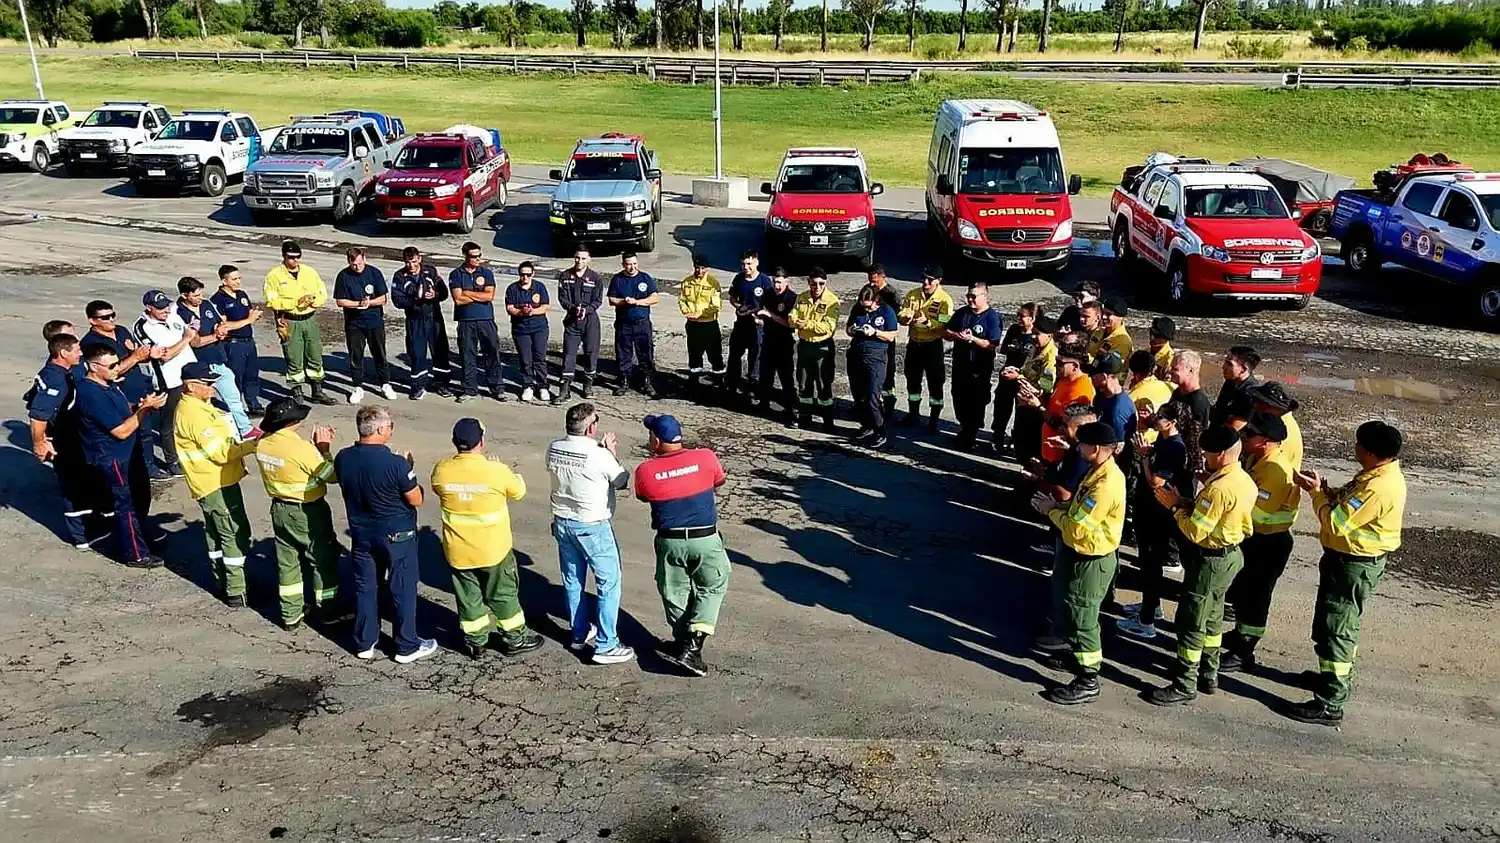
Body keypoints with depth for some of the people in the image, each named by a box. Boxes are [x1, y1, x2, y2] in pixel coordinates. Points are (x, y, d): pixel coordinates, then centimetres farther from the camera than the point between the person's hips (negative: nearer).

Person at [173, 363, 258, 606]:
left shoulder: (198, 406, 9)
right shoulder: (194, 414, -23)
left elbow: (218, 440, 20)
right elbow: (220, 452, -23)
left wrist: (242, 440, 7)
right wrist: (251, 445, -19)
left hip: (214, 483, 11)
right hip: (217, 485, -11)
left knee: (216, 534, 18)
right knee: (236, 534, -6)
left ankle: (224, 583, 30)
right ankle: (236, 593, -2)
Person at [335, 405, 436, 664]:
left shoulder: (343, 459, -10)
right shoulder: (395, 464, -26)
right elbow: (416, 500, -16)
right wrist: (409, 471, -2)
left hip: (361, 534, 5)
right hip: (397, 535, -5)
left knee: (365, 587, 18)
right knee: (404, 589, 10)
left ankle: (364, 643, 30)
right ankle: (407, 647, 20)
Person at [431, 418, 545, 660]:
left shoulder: (441, 469, -14)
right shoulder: (496, 470, -22)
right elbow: (518, 491, -3)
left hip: (457, 551, 2)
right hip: (494, 549, -2)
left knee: (468, 596, 18)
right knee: (504, 594, 16)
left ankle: (475, 642, 31)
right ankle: (515, 639, 29)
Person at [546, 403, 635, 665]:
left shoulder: (554, 449, -5)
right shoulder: (599, 456, -23)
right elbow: (622, 482, -7)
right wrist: (611, 453, 2)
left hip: (563, 522, 7)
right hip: (592, 527, -6)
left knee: (572, 581, 19)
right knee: (608, 583, 5)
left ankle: (579, 635, 33)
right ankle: (606, 646, 7)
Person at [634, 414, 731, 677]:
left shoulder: (645, 471, -8)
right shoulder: (705, 457, -8)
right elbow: (719, 482, 12)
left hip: (669, 541, 1)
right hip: (705, 539, 0)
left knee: (675, 592, 18)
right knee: (712, 587, 15)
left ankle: (684, 644, 25)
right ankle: (692, 644, 3)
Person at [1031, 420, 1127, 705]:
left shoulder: (1106, 485, -30)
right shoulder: (1100, 471, 3)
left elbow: (1077, 527, -28)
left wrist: (1051, 511, -12)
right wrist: (1057, 505, -1)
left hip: (1090, 562, -10)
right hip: (1080, 555, 10)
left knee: (1081, 620, 2)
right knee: (1070, 613, 25)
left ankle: (1088, 682, 15)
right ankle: (1082, 657, 44)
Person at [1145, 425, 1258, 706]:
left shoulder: (1219, 487, -27)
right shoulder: (1244, 480, 3)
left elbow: (1195, 531, -26)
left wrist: (1175, 506, -12)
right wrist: (1186, 502, -3)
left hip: (1210, 560, -10)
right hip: (1231, 555, 10)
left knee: (1190, 622, 0)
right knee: (1211, 617, 21)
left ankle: (1185, 685, 8)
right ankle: (1208, 675, 34)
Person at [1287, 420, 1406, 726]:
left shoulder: (1378, 487, -30)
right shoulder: (1382, 473, 3)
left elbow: (1335, 522, -27)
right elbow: (1349, 503, 12)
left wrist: (1316, 493, -13)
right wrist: (1325, 489, -5)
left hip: (1353, 566, -10)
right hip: (1354, 560, 10)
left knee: (1332, 630, -3)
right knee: (1342, 625, 26)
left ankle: (1330, 704, 3)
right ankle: (1339, 677, 45)